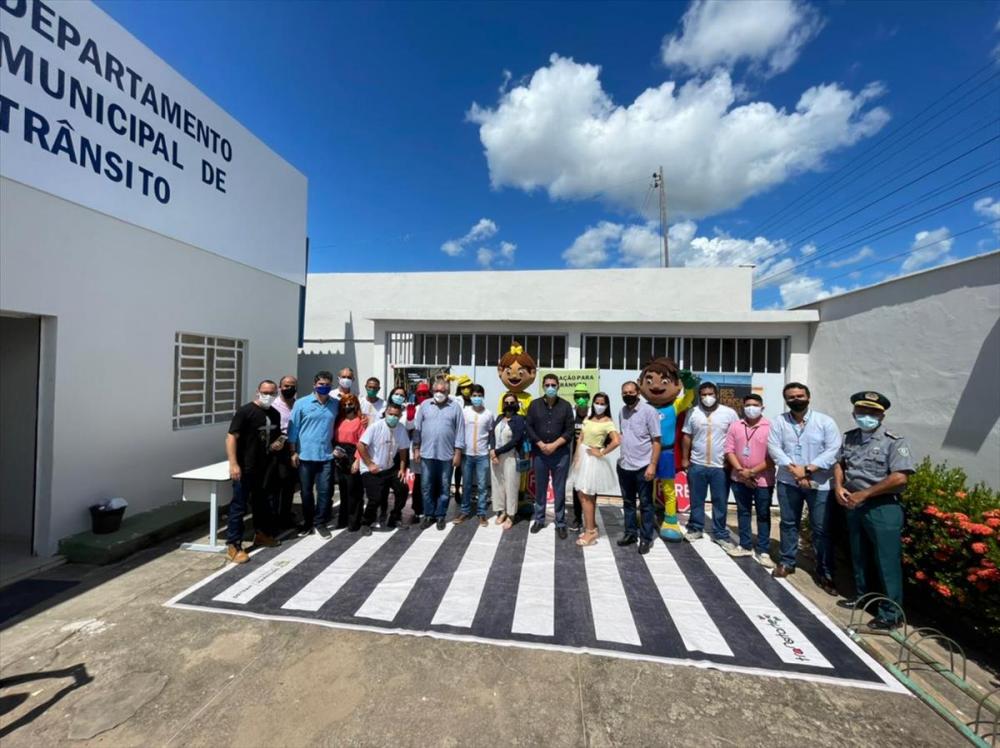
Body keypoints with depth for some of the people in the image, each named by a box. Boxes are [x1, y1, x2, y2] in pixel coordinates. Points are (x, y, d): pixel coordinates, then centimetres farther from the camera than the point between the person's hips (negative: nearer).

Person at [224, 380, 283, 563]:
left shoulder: (275, 414, 8)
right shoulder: (245, 411, -12)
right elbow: (231, 437, -16)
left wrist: (280, 442, -2)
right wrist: (233, 464, -24)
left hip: (266, 468, 7)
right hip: (246, 469, -7)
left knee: (262, 502, 20)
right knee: (239, 506, 0)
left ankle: (261, 534, 37)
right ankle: (233, 545, 10)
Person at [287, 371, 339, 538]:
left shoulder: (336, 404, 3)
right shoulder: (301, 403, -3)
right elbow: (293, 428, -2)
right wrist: (293, 452, -4)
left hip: (326, 455, 1)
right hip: (305, 455, -1)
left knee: (325, 490, 3)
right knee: (306, 491, 11)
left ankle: (320, 522, 19)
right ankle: (307, 521, 28)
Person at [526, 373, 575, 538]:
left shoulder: (565, 406, 0)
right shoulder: (534, 405, 3)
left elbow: (570, 431, -3)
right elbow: (529, 427, 0)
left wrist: (554, 445, -13)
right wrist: (541, 445, -11)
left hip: (560, 454, -1)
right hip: (539, 453, 1)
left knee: (559, 490, 5)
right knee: (540, 488, 11)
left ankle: (560, 523, 16)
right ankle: (539, 519, 26)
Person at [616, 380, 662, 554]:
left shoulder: (649, 411, -11)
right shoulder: (622, 412, 7)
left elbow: (656, 441, -11)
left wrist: (653, 465, -17)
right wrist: (622, 456, 10)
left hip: (643, 466, -6)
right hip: (624, 466, 6)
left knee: (645, 505, 8)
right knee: (628, 502, 16)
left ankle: (646, 538, 19)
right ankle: (630, 533, 30)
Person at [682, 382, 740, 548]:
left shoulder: (729, 413, -3)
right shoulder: (693, 413, 1)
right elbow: (687, 437, 6)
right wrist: (685, 459, 4)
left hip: (721, 466, -1)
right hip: (697, 465, 1)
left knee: (720, 502, 9)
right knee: (696, 500, 12)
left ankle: (720, 534, 23)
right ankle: (695, 529, 26)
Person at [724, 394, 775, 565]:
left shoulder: (770, 427, -9)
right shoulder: (735, 426, 2)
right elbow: (729, 450, 1)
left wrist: (753, 471, -15)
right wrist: (741, 471, -10)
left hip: (763, 479, -3)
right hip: (740, 478, 3)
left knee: (763, 515, 7)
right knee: (743, 512, 14)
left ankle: (762, 551, 17)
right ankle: (745, 545, 27)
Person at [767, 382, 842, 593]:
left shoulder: (825, 421, -2)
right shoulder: (779, 421, 1)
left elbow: (833, 449, -10)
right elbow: (774, 447, -6)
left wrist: (808, 469, -17)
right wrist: (793, 468, -18)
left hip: (818, 483, -1)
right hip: (788, 481, 1)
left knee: (821, 528, 5)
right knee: (788, 523, 12)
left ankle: (825, 572, 19)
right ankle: (787, 562, 26)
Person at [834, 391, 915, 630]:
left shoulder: (894, 442, -12)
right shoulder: (850, 438, 7)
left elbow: (900, 478, -18)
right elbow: (839, 463, 13)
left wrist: (864, 494, -17)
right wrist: (838, 487, -4)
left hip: (882, 508, -6)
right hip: (854, 506, 6)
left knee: (886, 560, 3)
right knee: (859, 554, 19)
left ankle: (891, 613, 16)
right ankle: (862, 594, 36)